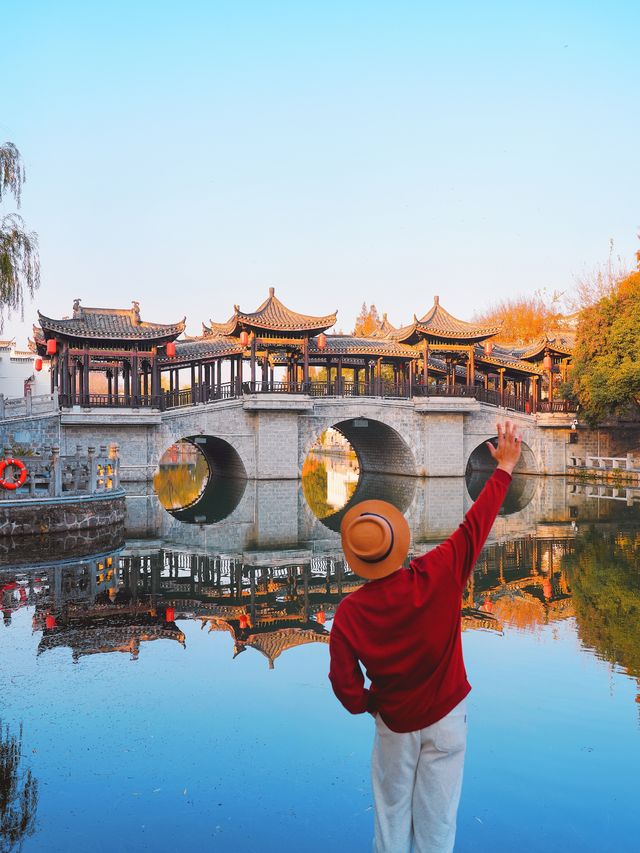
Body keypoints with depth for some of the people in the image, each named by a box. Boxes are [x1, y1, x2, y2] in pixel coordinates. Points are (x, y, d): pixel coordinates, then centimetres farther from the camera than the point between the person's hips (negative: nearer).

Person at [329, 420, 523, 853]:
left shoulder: (348, 614, -21)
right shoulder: (436, 576, -25)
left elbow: (346, 687, -14)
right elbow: (476, 524, -15)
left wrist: (369, 703, 8)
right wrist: (504, 468, -4)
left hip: (394, 723, 0)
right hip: (446, 718, 0)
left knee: (391, 812, 20)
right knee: (437, 817, 14)